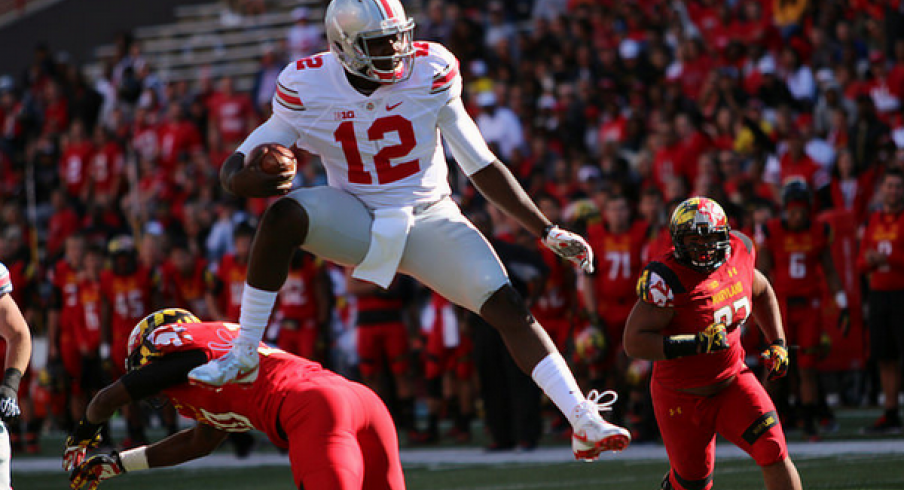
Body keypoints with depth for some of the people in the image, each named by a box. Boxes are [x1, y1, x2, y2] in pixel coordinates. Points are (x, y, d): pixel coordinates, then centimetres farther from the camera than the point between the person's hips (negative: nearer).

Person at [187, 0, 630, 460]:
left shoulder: (429, 75, -15)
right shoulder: (307, 90, -15)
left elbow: (484, 168, -8)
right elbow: (234, 169, -10)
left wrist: (549, 232, -10)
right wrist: (245, 180, -37)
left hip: (428, 218, 1)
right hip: (358, 222, 0)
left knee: (506, 305, -16)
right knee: (286, 214, -31)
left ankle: (584, 423, -14)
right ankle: (243, 356, -20)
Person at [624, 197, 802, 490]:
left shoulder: (737, 253, -6)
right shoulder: (667, 281, -26)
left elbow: (761, 292, 18)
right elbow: (634, 342, -30)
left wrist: (777, 344, 9)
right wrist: (695, 344, -37)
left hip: (732, 381, 4)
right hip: (682, 397, -4)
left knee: (774, 453, -15)